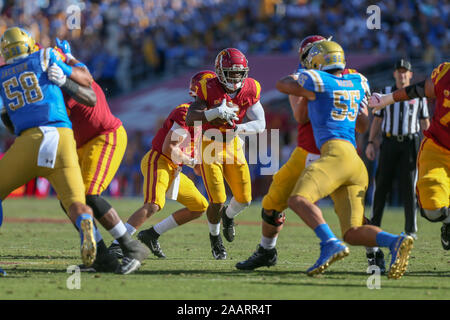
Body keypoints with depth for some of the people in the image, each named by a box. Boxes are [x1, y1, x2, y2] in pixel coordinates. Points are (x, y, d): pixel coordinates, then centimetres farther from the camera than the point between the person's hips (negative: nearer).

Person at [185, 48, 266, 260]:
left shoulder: (250, 90, -7)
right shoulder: (209, 89, -17)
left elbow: (260, 124, -7)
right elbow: (190, 119, -26)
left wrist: (239, 128, -26)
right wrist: (216, 112, -41)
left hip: (233, 146, 4)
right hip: (209, 145, -4)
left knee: (244, 199, -2)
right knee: (217, 201, -11)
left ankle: (228, 215, 36)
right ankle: (214, 236, 19)